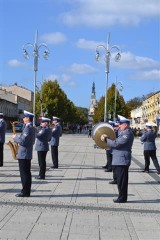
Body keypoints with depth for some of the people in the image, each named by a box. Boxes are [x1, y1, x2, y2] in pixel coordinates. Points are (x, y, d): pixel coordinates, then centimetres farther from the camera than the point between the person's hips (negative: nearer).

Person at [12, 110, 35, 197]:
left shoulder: (28, 128, -18)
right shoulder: (31, 127, 14)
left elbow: (23, 141, -24)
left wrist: (15, 137, -8)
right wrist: (18, 137, 11)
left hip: (24, 155, -10)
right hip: (27, 154, 10)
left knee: (24, 174, -5)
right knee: (26, 174, 12)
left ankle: (25, 192, 0)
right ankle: (26, 191, 17)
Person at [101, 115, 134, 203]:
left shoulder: (127, 133, -16)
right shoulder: (123, 132, 18)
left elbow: (116, 143, -21)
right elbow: (116, 141, 19)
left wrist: (106, 140, -12)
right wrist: (107, 137, 4)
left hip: (122, 160, -10)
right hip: (119, 160, 10)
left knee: (121, 180, -4)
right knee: (120, 180, 15)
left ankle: (122, 198, 3)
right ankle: (122, 197, 23)